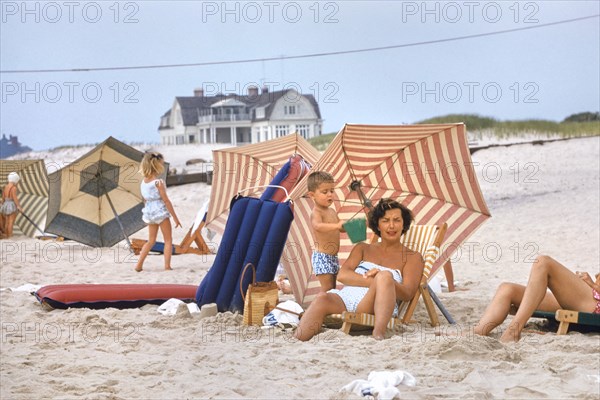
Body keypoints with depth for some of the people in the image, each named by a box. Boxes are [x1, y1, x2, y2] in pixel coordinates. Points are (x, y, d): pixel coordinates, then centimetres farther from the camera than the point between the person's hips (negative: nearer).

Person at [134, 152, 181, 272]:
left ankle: (139, 265, 11)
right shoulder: (158, 182, -17)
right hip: (161, 212, -6)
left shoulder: (144, 182, 2)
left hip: (149, 212, 6)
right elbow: (166, 201, -15)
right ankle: (167, 266, 0)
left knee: (151, 240, 17)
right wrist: (175, 217, -9)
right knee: (168, 240, 6)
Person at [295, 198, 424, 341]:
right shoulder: (363, 248, 28)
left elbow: (407, 294, 3)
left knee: (385, 275, -33)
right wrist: (375, 281, -7)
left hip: (376, 307, -2)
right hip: (345, 298, 2)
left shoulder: (412, 257, 19)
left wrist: (382, 280, -15)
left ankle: (379, 333, -50)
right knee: (323, 299, -32)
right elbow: (342, 275, 9)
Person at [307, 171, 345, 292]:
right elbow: (317, 226, -38)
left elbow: (340, 228, 25)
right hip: (322, 256, -9)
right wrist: (337, 225, -51)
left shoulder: (331, 211, 13)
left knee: (333, 288, 12)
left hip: (333, 256, 9)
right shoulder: (316, 213, -16)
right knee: (327, 289, -12)